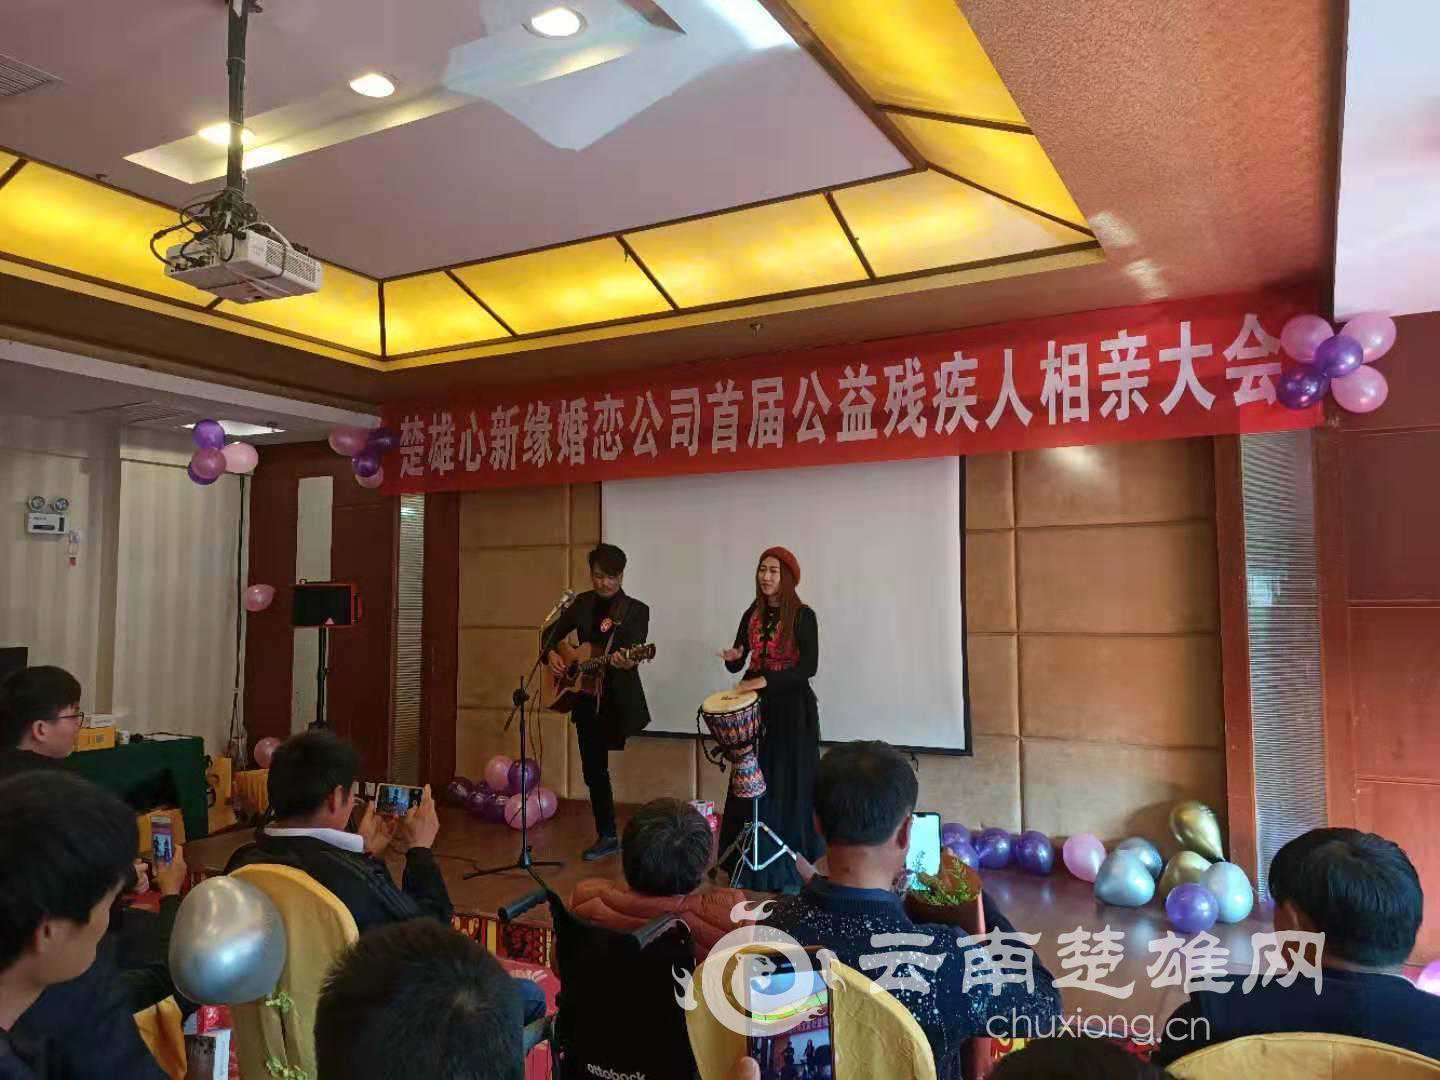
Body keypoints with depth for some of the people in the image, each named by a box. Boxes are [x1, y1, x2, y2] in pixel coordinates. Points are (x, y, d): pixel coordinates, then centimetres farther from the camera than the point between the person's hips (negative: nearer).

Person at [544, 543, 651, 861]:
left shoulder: (636, 610, -6)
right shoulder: (583, 603, 8)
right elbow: (553, 631, 19)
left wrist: (627, 662, -40)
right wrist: (551, 654, -1)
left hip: (619, 699, -5)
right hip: (586, 698, 5)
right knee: (593, 770, 10)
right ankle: (607, 836, 23)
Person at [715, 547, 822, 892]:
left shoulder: (802, 616, -9)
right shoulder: (752, 614, 8)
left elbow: (809, 666, -17)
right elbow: (737, 665, 10)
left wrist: (766, 680, -25)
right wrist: (732, 658, -13)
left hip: (792, 708, -5)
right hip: (757, 706, 5)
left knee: (787, 782, 0)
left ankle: (790, 867, 11)